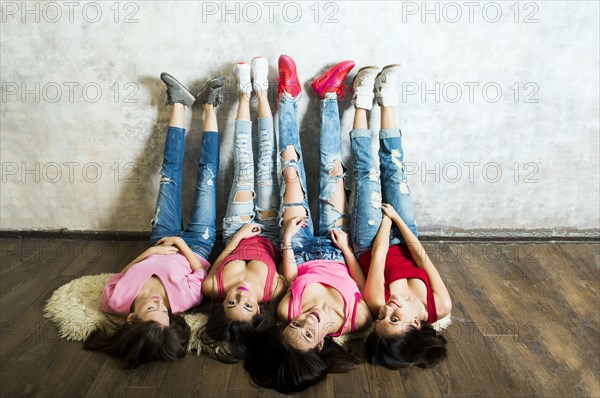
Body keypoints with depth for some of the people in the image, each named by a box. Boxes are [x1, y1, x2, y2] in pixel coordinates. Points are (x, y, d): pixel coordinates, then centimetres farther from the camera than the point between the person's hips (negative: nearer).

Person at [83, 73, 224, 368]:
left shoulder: (116, 301, -37)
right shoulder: (185, 298, -42)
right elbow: (200, 268, -22)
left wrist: (148, 252, -25)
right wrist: (181, 243, -24)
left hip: (161, 245, 2)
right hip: (194, 246, -2)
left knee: (170, 173, 6)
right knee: (207, 174, -1)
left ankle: (179, 104, 27)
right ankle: (208, 105, 20)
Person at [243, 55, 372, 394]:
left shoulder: (288, 311, -38)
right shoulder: (358, 319, -37)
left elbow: (291, 278, -16)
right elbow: (364, 286, -14)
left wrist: (287, 240, -13)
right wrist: (347, 249, -16)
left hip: (302, 250, 0)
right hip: (334, 251, 1)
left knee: (293, 170, 1)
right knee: (332, 169, 0)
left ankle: (290, 94, 27)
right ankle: (329, 93, 24)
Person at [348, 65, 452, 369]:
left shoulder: (377, 305, -39)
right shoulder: (440, 308, -33)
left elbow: (379, 254, -29)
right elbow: (422, 257, -24)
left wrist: (386, 217, -16)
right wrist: (396, 216, -19)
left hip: (369, 245, -1)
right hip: (403, 240, 2)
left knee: (368, 173, -5)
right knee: (394, 171, -1)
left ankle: (363, 101, 17)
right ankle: (386, 99, 20)